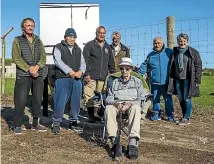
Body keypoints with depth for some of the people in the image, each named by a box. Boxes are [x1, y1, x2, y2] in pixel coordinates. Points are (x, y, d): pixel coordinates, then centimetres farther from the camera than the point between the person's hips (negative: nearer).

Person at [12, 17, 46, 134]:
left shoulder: (38, 41, 16)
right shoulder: (17, 40, 6)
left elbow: (43, 57, 7)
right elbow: (16, 58, -5)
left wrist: (37, 66, -12)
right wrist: (29, 69, -15)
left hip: (38, 74, 4)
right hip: (23, 75, -4)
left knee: (37, 100, 6)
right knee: (20, 101, -6)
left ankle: (35, 124, 18)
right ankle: (17, 126, 4)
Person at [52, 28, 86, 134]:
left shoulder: (78, 49, 23)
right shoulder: (58, 48, 6)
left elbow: (83, 63, 16)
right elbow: (58, 61, -9)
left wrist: (80, 71, -6)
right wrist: (69, 71, -18)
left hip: (76, 79, 5)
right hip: (62, 79, -5)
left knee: (76, 102, 7)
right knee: (60, 102, -9)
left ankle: (73, 122, 22)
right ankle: (56, 123, 6)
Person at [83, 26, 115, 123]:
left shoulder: (107, 47, 19)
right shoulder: (89, 45, 4)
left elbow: (111, 63, 24)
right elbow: (85, 61, -3)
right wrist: (86, 74, -11)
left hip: (103, 77, 4)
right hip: (91, 76, -4)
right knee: (89, 97, -8)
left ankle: (97, 114, 15)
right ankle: (91, 116, 0)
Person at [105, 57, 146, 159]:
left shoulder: (137, 81, 20)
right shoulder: (115, 82, 24)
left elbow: (142, 98, 7)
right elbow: (109, 98, 13)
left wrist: (130, 104, -13)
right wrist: (116, 103, -12)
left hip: (132, 104, -1)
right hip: (117, 105, 2)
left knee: (136, 108, -38)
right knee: (109, 108, -34)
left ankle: (133, 143, -47)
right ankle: (114, 141, -38)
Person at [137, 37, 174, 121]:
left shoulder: (169, 52, -1)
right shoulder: (150, 55, 8)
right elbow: (144, 66, 13)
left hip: (166, 82, -2)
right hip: (154, 82, 3)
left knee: (168, 99, 4)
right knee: (155, 99, 9)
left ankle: (170, 115, 15)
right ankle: (157, 114, 21)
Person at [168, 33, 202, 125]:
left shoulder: (193, 52, -4)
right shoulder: (175, 52, 10)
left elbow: (198, 66, -5)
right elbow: (172, 67, 15)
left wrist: (197, 80, -10)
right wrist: (171, 79, 10)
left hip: (188, 79, -5)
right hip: (178, 79, 5)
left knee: (187, 98, -6)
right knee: (181, 99, 10)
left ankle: (187, 118, 4)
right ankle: (184, 116, 23)